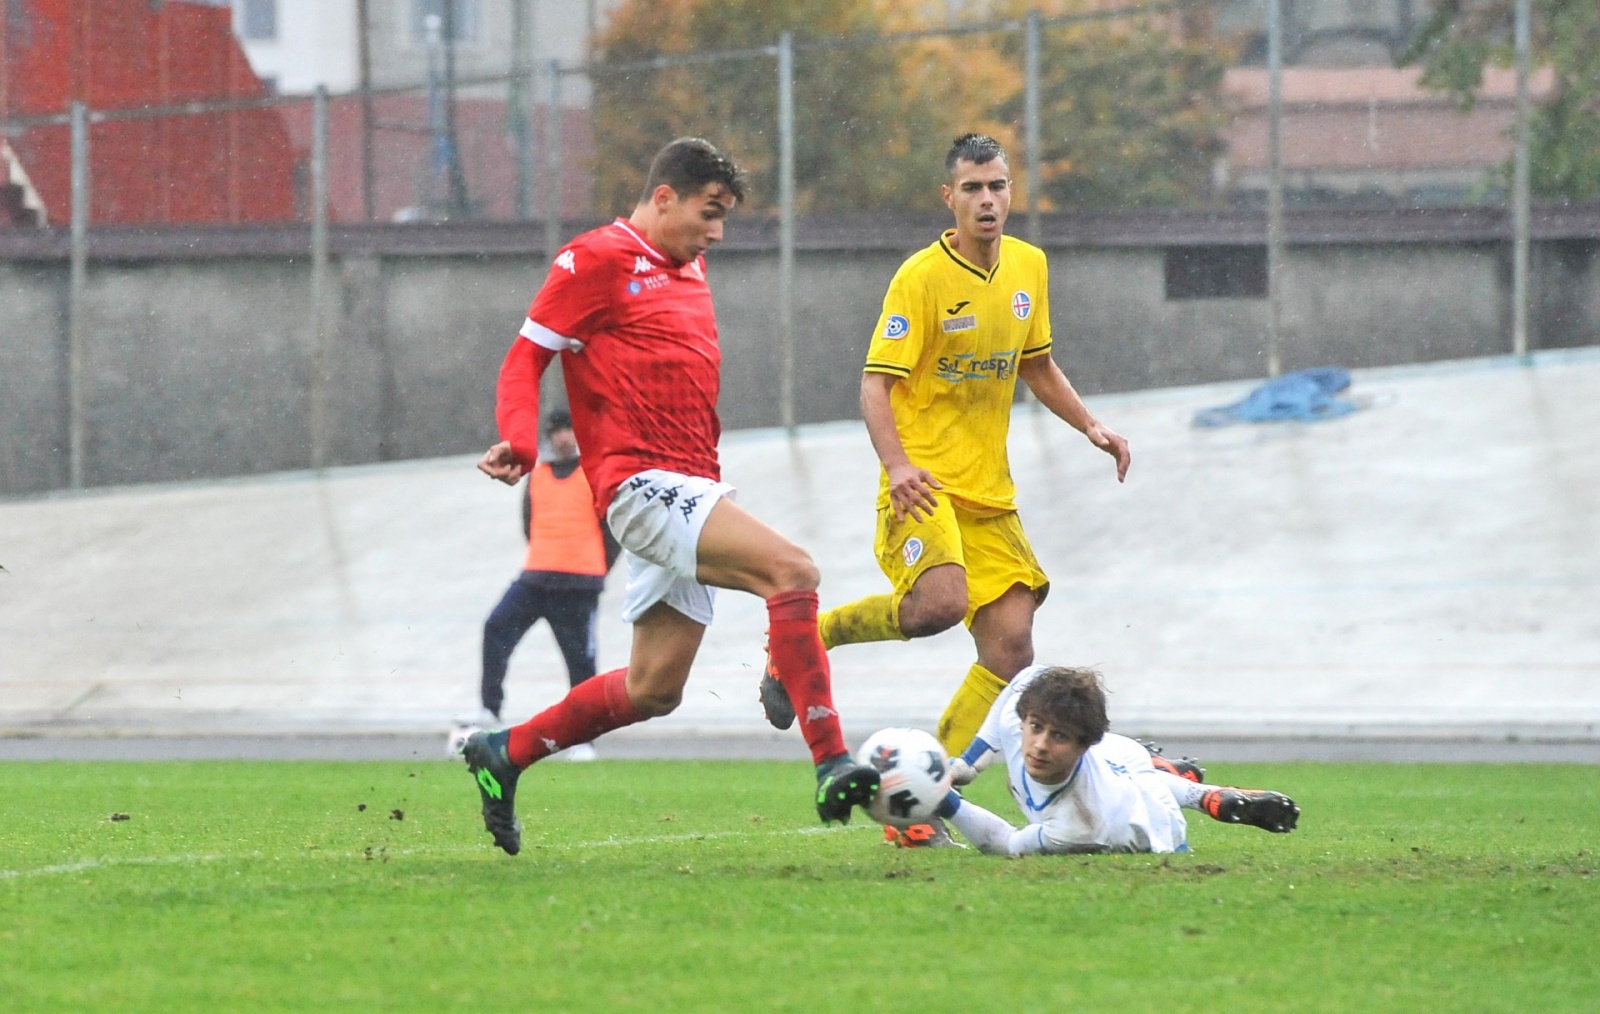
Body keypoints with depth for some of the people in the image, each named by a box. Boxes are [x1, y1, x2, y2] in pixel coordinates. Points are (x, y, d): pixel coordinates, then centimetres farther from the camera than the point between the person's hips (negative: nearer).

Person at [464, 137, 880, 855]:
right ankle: (832, 766, -31)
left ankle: (503, 753, 25)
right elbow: (525, 360, -6)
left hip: (689, 487, 9)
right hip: (640, 481, -9)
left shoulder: (688, 268, 21)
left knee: (654, 689, 10)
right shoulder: (596, 261, -5)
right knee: (791, 571, -26)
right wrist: (519, 444, -22)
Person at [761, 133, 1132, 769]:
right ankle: (808, 637, -6)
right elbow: (875, 384, -14)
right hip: (923, 484, -7)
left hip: (990, 494, 7)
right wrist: (898, 465, -29)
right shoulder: (921, 277, -11)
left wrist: (1089, 426, 11)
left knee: (1010, 650, -4)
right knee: (942, 603, -31)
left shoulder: (1028, 267, 9)